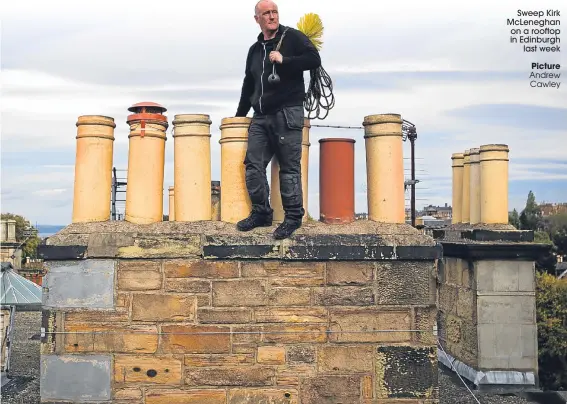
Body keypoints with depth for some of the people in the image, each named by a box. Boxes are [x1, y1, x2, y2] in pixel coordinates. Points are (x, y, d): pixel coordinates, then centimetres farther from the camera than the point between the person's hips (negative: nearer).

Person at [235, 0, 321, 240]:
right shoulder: (255, 49, 20)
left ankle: (293, 216, 2)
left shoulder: (292, 37, 5)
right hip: (260, 116, 6)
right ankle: (261, 213, 10)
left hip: (288, 113, -6)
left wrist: (284, 61, -16)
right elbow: (248, 84, 27)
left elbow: (314, 59, -7)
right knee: (253, 164, -1)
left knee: (289, 167, -5)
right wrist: (240, 115, 28)